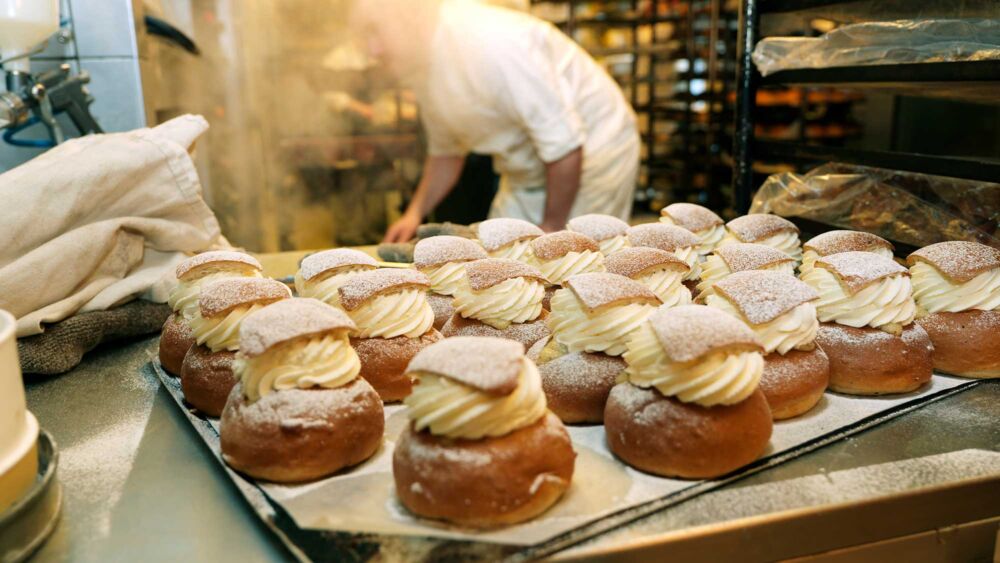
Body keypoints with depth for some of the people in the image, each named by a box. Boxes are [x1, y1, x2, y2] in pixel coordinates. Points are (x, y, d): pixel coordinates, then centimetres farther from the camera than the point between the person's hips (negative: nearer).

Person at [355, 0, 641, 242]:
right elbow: (445, 152, 15)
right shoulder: (422, 70, -2)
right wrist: (415, 213, 1)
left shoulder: (495, 43, -30)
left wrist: (551, 229, -18)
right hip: (526, 173, 8)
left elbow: (564, 144, -28)